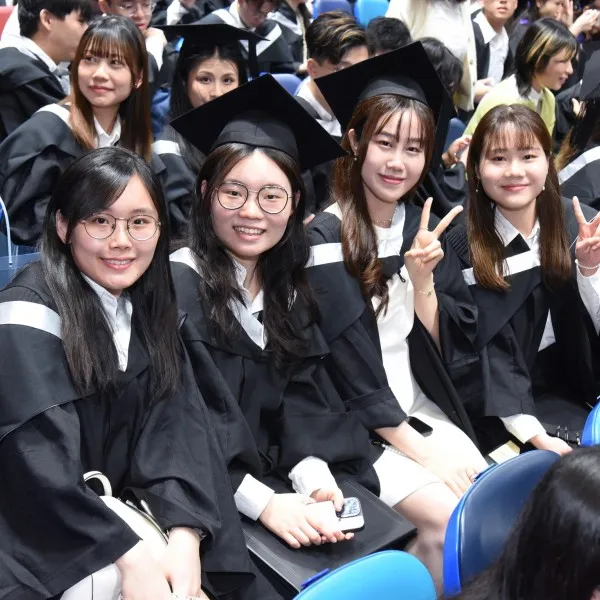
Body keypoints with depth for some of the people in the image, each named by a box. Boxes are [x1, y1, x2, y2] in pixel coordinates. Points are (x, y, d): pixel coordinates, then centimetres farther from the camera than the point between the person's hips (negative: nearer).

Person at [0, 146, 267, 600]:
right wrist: (132, 558, -28)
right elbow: (41, 468, -22)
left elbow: (177, 422, -6)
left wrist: (185, 537, -20)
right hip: (42, 539, -5)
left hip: (124, 510, 5)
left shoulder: (150, 306, 4)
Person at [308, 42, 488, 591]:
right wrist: (415, 446, -16)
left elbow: (429, 345, 3)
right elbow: (347, 362, -16)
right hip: (351, 423, -6)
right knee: (451, 520, -21)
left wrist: (422, 276, -14)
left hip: (416, 406, 6)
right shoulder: (325, 236, -15)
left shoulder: (417, 222, 3)